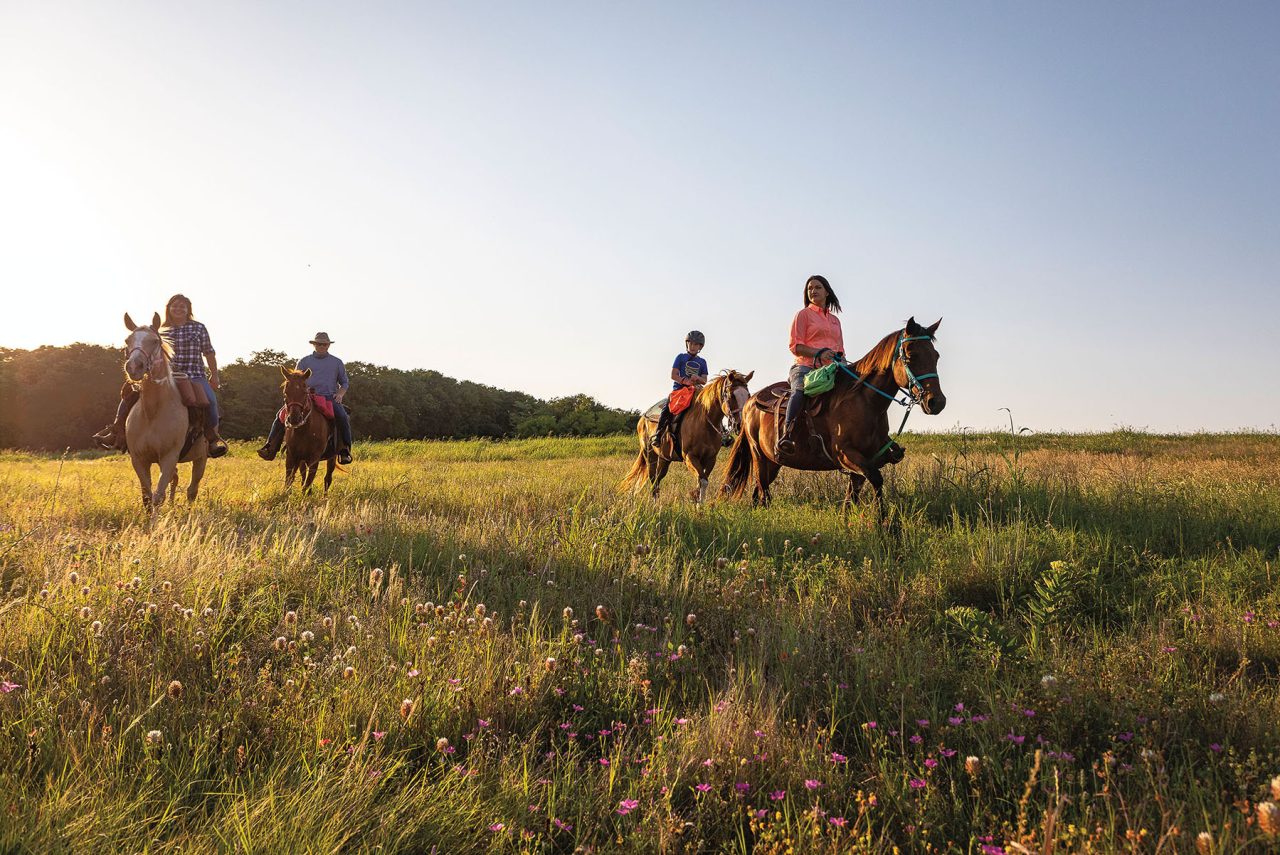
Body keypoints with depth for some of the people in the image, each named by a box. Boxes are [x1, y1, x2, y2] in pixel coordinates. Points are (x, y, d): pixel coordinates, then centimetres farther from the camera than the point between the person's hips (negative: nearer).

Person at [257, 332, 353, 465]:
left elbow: (345, 382, 19)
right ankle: (271, 448, -13)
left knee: (342, 418, -30)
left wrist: (340, 393, -2)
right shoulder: (304, 361, 14)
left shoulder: (337, 362, 14)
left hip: (329, 398, -1)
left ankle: (345, 451, -25)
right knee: (282, 415, -15)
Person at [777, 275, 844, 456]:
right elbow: (795, 347, 0)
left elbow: (840, 349, 29)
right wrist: (819, 353, -15)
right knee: (800, 390, -37)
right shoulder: (803, 314, 11)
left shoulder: (835, 320, 28)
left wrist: (840, 358, 4)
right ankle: (786, 435, -44)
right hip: (806, 366, -6)